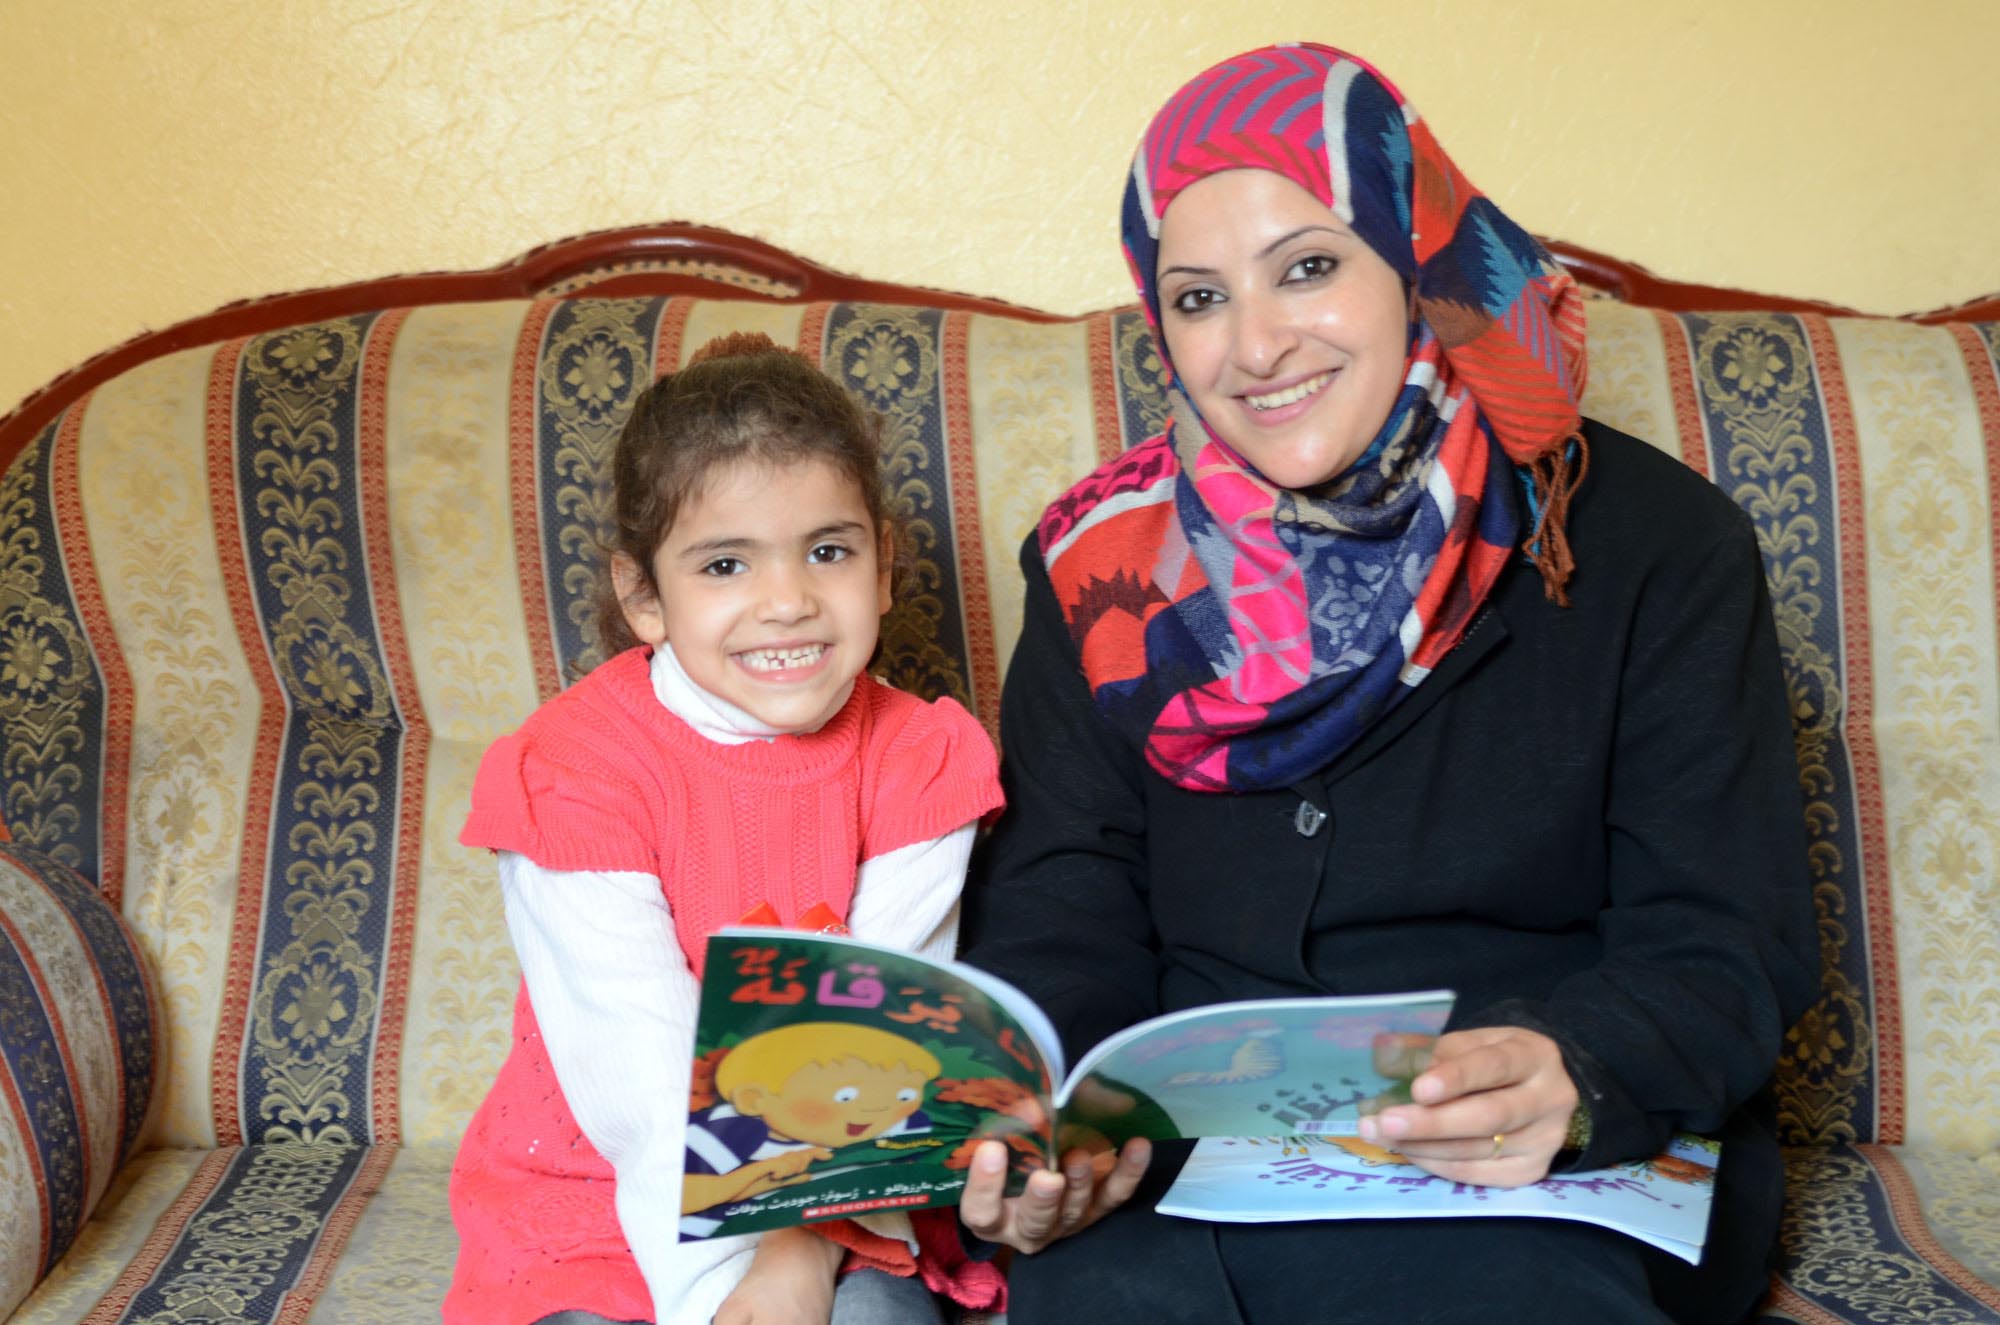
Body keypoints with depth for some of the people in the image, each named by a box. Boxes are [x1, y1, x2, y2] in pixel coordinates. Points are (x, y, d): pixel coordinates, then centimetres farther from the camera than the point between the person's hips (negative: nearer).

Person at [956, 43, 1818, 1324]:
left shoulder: (1653, 539, 1)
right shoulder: (1110, 560, 9)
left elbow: (1726, 950, -3)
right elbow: (1062, 917, 2)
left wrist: (1576, 1078, -26)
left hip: (1570, 1179, 0)